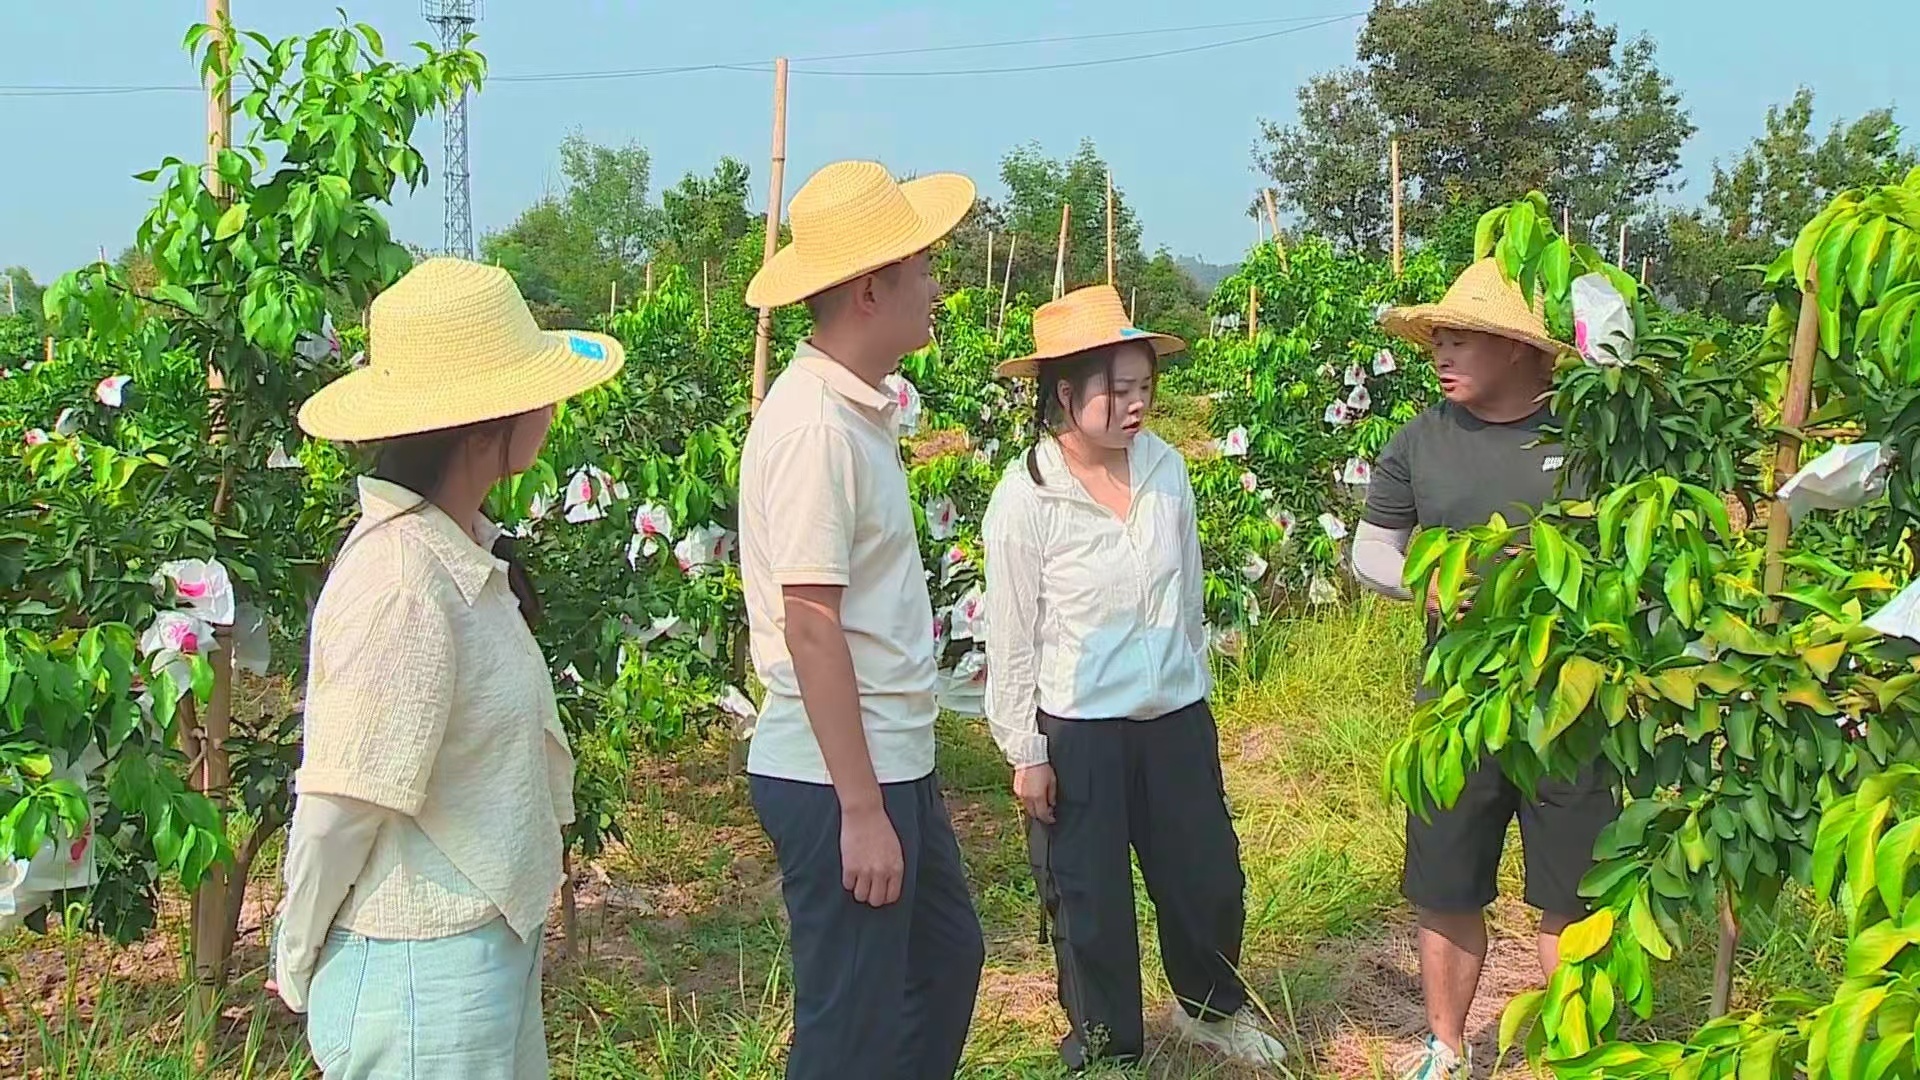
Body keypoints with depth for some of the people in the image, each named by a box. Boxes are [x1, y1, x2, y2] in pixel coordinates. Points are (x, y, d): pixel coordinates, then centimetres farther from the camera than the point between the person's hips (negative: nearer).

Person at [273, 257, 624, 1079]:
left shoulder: (462, 550, 3)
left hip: (490, 947, 8)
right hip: (424, 980, -8)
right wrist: (300, 972, -6)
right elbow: (340, 809, -19)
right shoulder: (401, 585, -25)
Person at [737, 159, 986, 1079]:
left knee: (948, 960, 23)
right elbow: (810, 626, -23)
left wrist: (892, 787, 16)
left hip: (891, 761, 9)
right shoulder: (816, 425, -20)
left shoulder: (855, 409, 9)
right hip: (836, 778, -9)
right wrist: (862, 809, -21)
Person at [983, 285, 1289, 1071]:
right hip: (1077, 732, -4)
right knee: (1090, 903, 10)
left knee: (1210, 881, 16)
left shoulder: (1167, 467, -3)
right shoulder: (1027, 497, -15)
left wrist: (1196, 690, 15)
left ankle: (1213, 1007, 44)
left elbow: (1189, 592, 9)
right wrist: (1025, 754, -8)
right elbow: (1012, 637, -10)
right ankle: (1106, 1048, 33)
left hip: (1177, 718, 4)